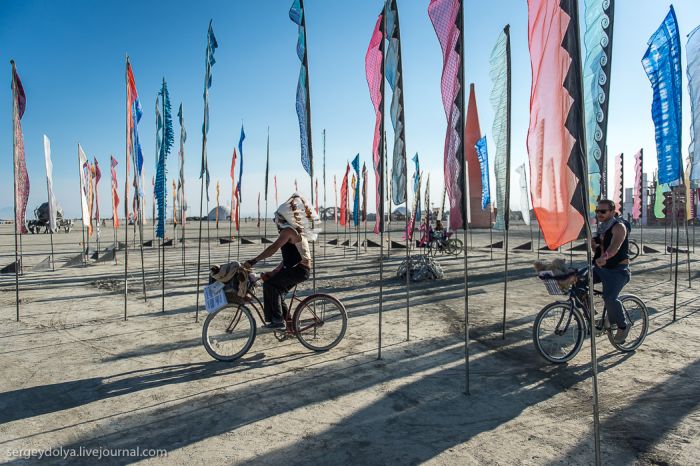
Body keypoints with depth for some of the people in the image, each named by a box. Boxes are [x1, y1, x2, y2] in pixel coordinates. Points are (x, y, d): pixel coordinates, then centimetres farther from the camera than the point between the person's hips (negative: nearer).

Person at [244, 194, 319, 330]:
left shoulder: (288, 230, -12)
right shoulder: (294, 231, 20)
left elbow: (273, 248, -26)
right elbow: (288, 259, 22)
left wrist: (253, 261, -28)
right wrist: (272, 273, 18)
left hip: (300, 269, -10)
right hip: (296, 269, 10)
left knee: (269, 285, -18)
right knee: (275, 289, 13)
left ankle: (277, 320, -14)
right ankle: (286, 320, 20)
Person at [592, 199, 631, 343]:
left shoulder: (618, 226, -12)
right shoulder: (601, 227, 13)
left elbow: (615, 246, -32)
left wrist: (604, 257, -52)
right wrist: (593, 245, -3)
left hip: (617, 269, -8)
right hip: (600, 268, 8)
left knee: (609, 297, -27)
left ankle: (623, 325, -1)